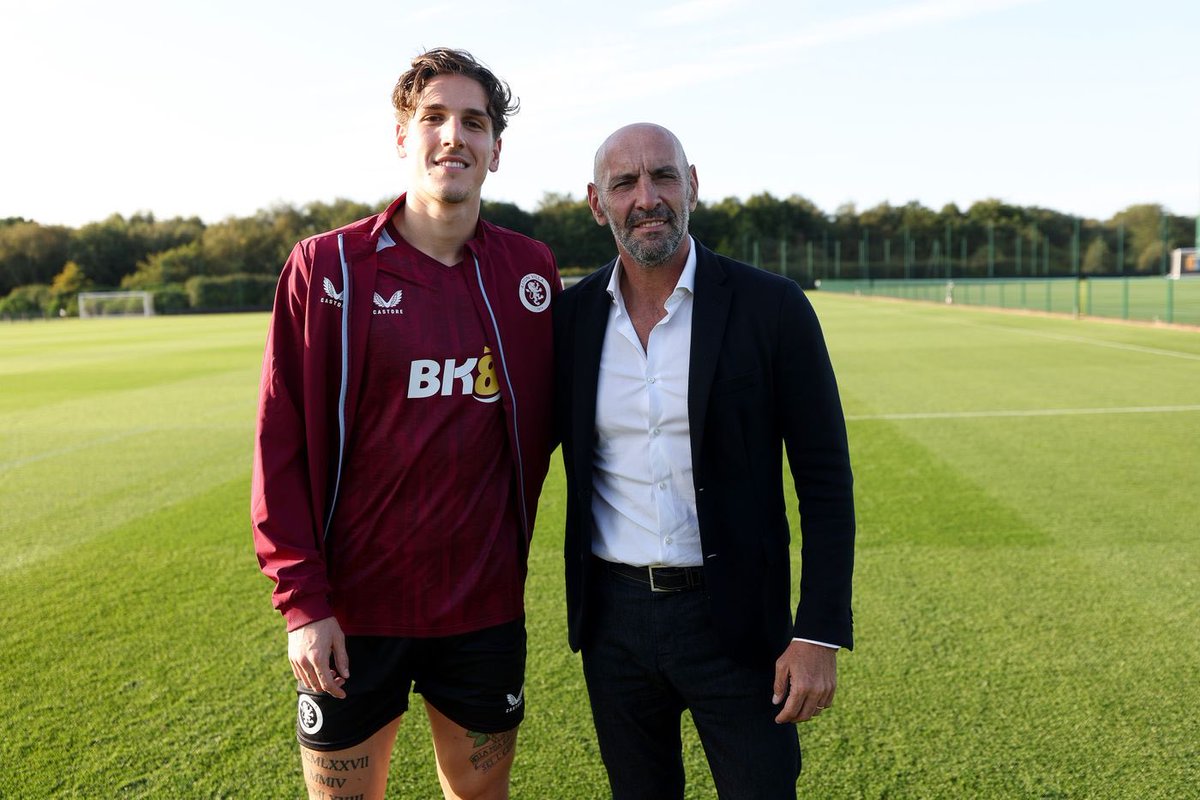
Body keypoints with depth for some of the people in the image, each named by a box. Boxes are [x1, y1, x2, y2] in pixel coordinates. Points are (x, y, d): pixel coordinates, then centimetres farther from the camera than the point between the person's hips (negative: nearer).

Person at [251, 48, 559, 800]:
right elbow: (282, 444, -7)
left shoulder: (530, 269, 0)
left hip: (486, 607, 2)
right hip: (352, 611, -2)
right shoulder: (326, 267, -7)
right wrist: (303, 601, -10)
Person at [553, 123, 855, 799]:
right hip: (613, 616, 3)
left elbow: (826, 480, -7)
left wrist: (821, 635, -11)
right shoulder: (570, 317, 0)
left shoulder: (771, 307, -9)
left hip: (733, 616, -2)